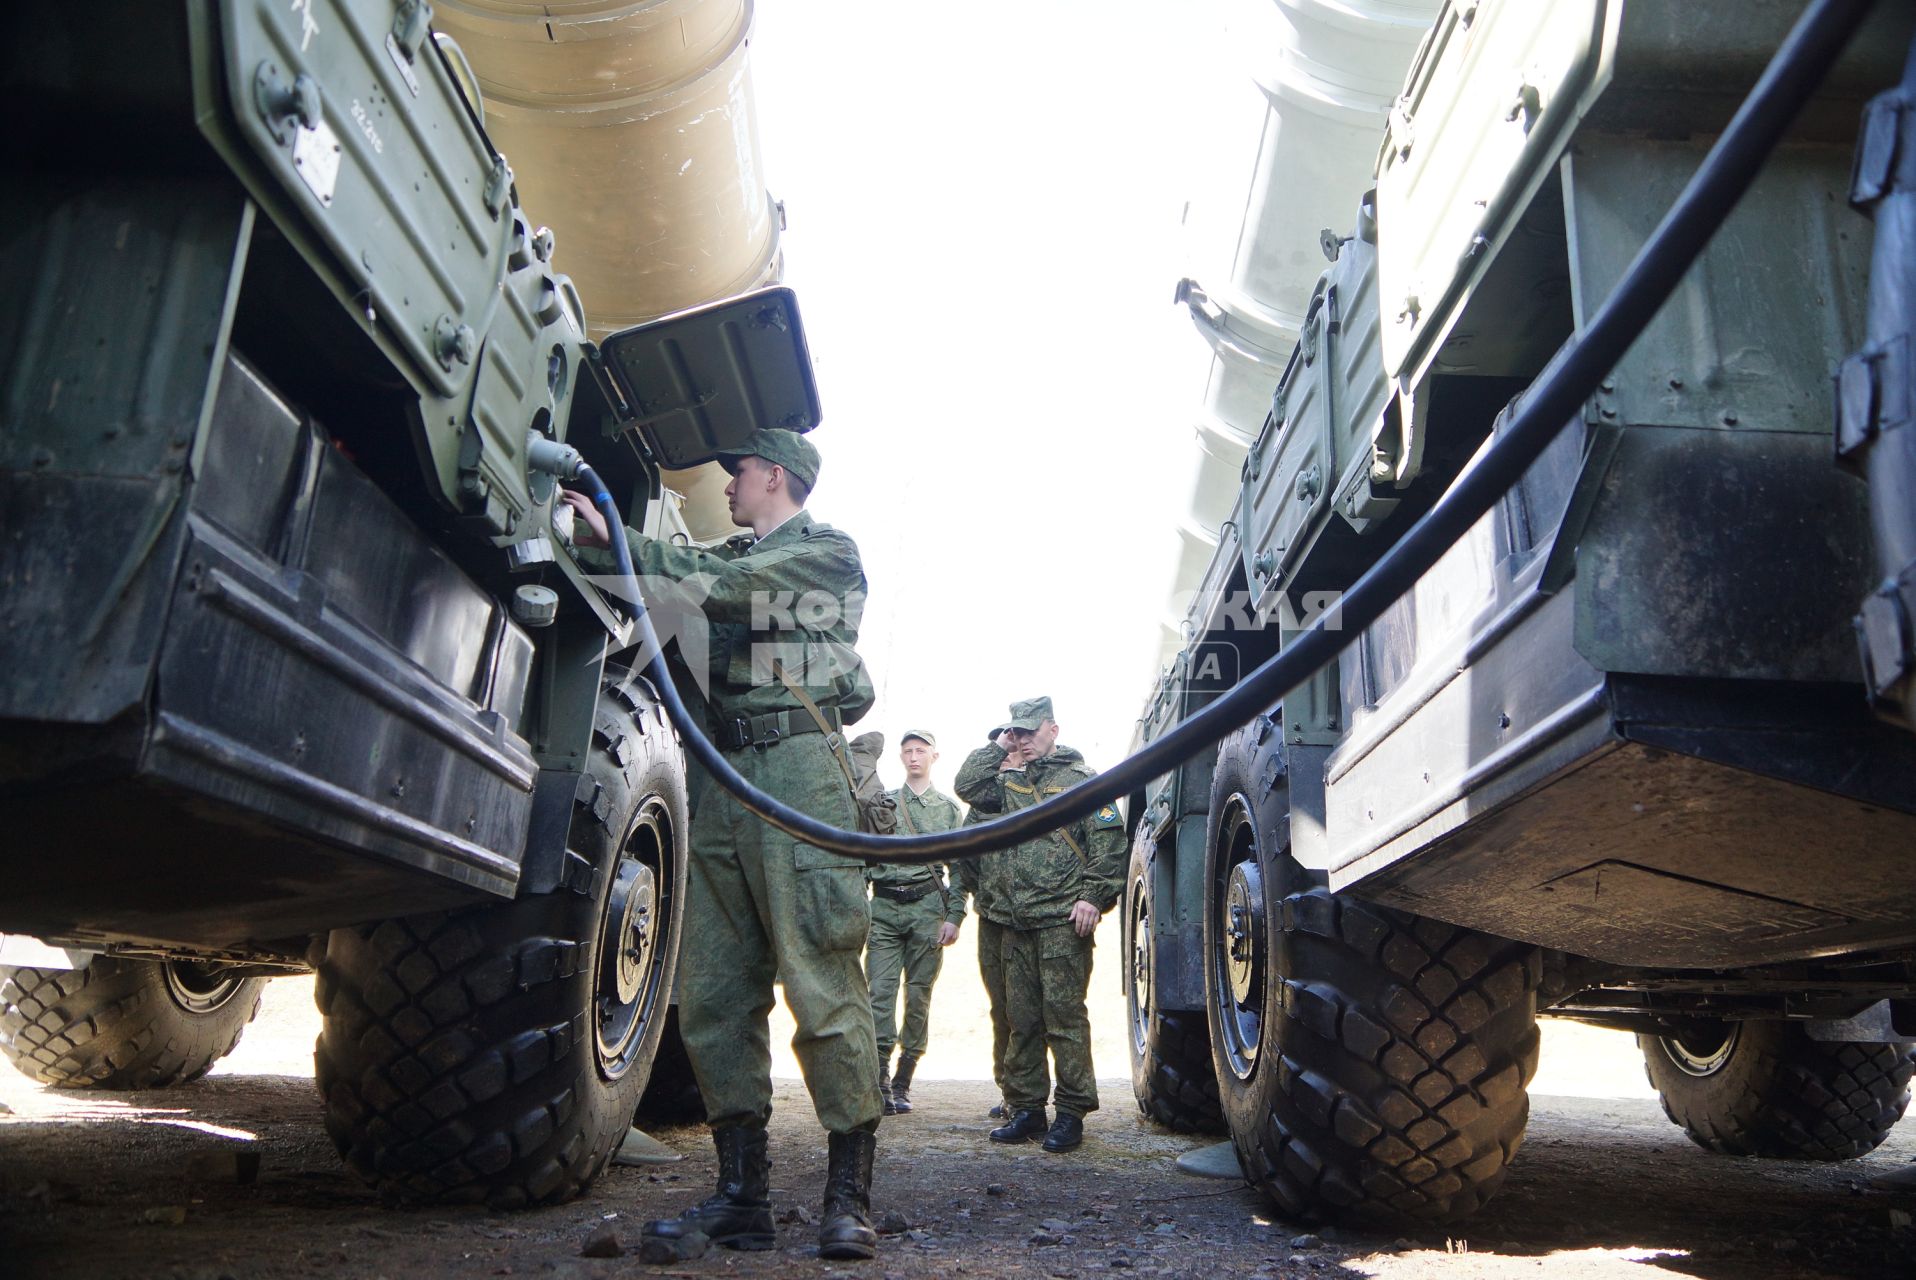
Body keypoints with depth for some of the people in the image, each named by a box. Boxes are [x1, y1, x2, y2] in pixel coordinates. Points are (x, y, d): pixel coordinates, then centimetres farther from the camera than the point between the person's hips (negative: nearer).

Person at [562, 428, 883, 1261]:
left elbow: (722, 585, -7)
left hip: (798, 763, -7)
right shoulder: (729, 559, 28)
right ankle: (741, 1197, 7)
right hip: (722, 776, 7)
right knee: (712, 994, 2)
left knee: (822, 981, -10)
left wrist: (612, 539, -5)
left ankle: (849, 1196, -5)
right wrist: (592, 530, 5)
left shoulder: (827, 551, 7)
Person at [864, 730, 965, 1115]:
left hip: (927, 908, -1)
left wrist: (954, 917, -4)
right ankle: (880, 1081, -8)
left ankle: (902, 1083, 10)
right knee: (880, 991, -9)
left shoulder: (950, 808, 10)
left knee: (919, 994, 2)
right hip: (884, 906, 1)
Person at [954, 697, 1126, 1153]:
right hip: (1015, 923, 6)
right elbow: (967, 787, 6)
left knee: (1064, 1014, -5)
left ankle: (1071, 1112, 3)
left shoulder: (1081, 779, 1)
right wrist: (998, 747, 7)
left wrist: (1093, 896, -14)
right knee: (1021, 1018, 9)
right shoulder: (1009, 783, 20)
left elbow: (1108, 840, -5)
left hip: (1063, 922, -6)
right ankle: (1025, 1108, 17)